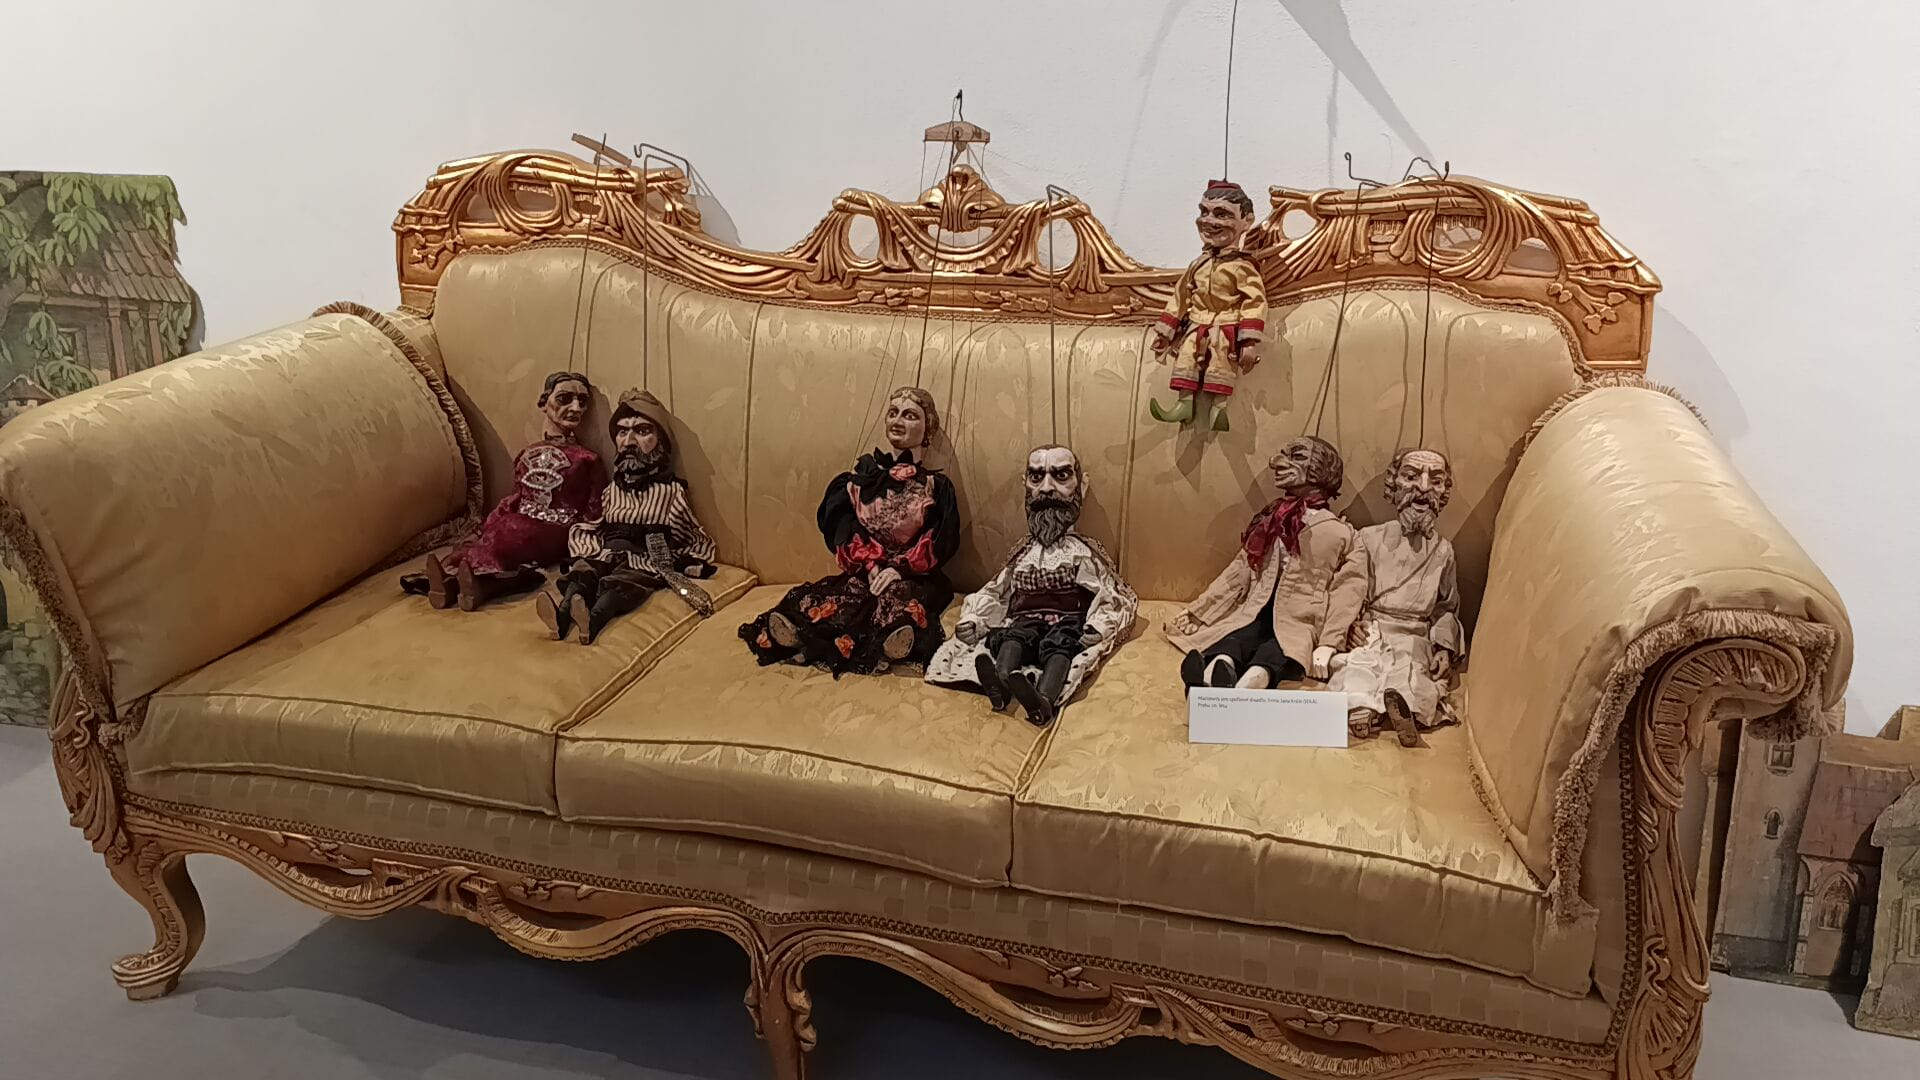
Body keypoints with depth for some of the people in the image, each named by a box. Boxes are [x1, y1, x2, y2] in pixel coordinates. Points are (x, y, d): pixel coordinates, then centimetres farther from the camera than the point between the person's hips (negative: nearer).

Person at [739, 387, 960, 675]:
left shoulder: (936, 486, 8)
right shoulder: (865, 473, 14)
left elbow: (942, 542, -2)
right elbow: (843, 527, 5)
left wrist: (900, 568, -16)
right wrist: (871, 564, -12)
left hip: (916, 577, -2)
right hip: (863, 570, 2)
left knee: (898, 602, -38)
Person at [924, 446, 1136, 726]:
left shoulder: (1082, 552, 17)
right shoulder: (1024, 554, 27)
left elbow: (1110, 596, 10)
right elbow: (995, 592, 27)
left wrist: (1098, 626, -11)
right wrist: (972, 619, 8)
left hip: (1067, 620, -3)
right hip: (1026, 619, 3)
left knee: (1060, 642, -36)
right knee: (1014, 636, -32)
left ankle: (1046, 700, -64)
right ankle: (1000, 682, -62)